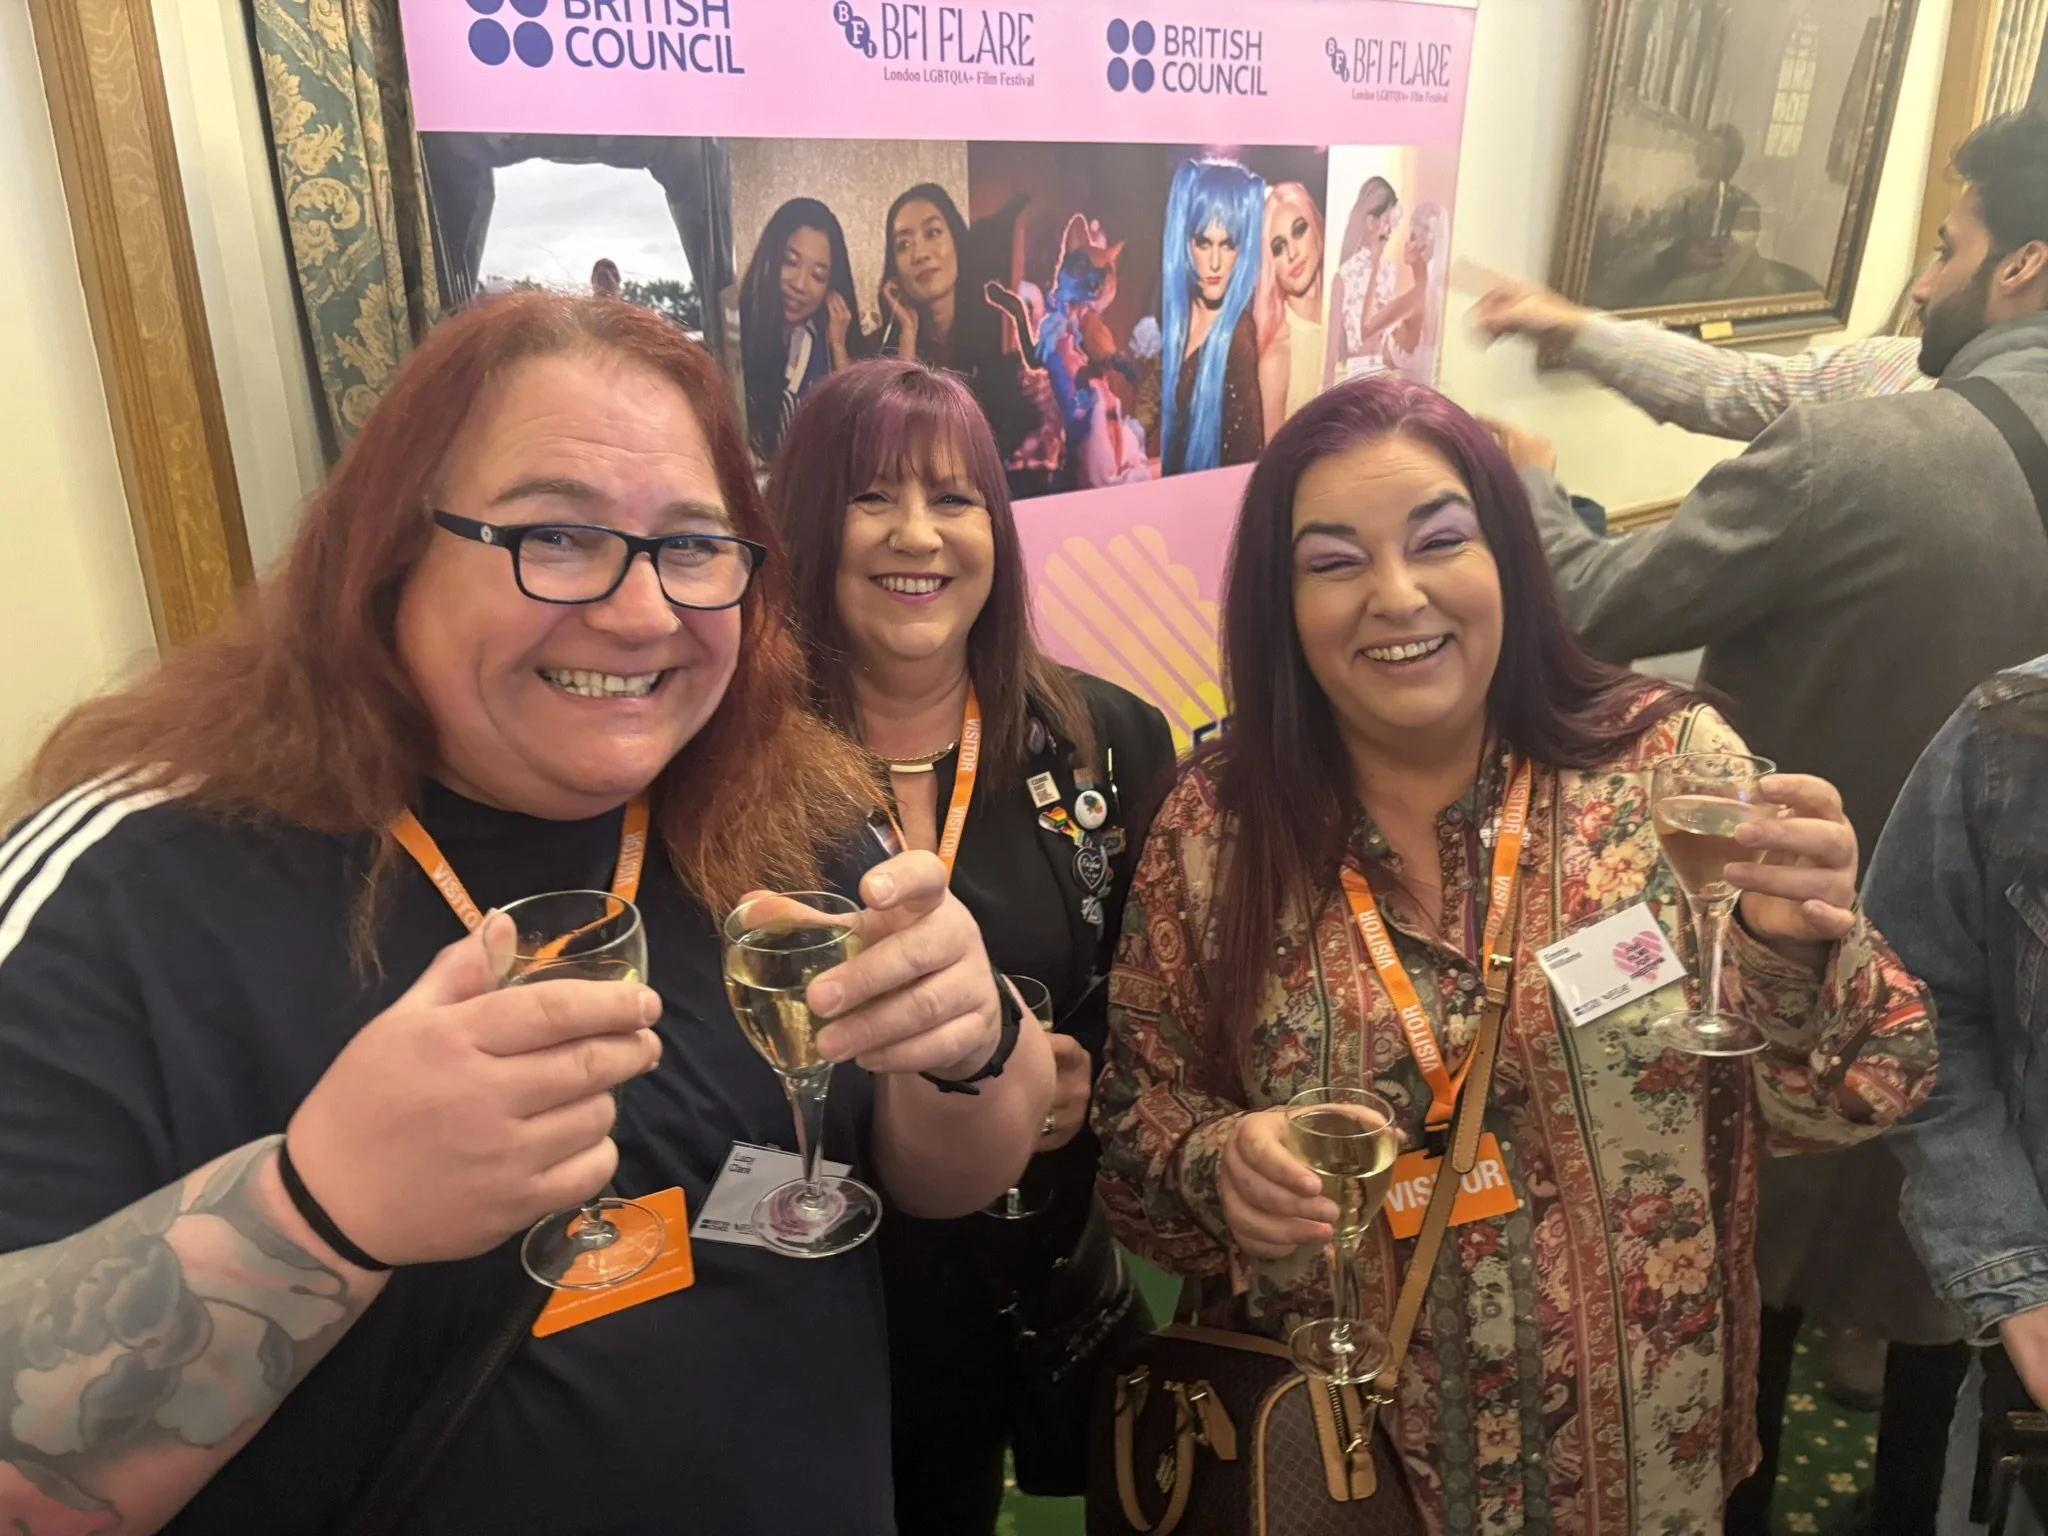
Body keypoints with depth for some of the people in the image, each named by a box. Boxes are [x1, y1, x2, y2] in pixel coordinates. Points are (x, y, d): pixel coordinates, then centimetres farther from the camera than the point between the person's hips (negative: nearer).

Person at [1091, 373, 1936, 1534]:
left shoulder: (1669, 762, -12)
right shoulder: (1214, 830, -11)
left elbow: (1855, 1094, -10)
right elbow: (1137, 1117, -2)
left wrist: (1796, 948, -30)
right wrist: (1219, 1158, -23)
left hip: (1641, 1441, 1)